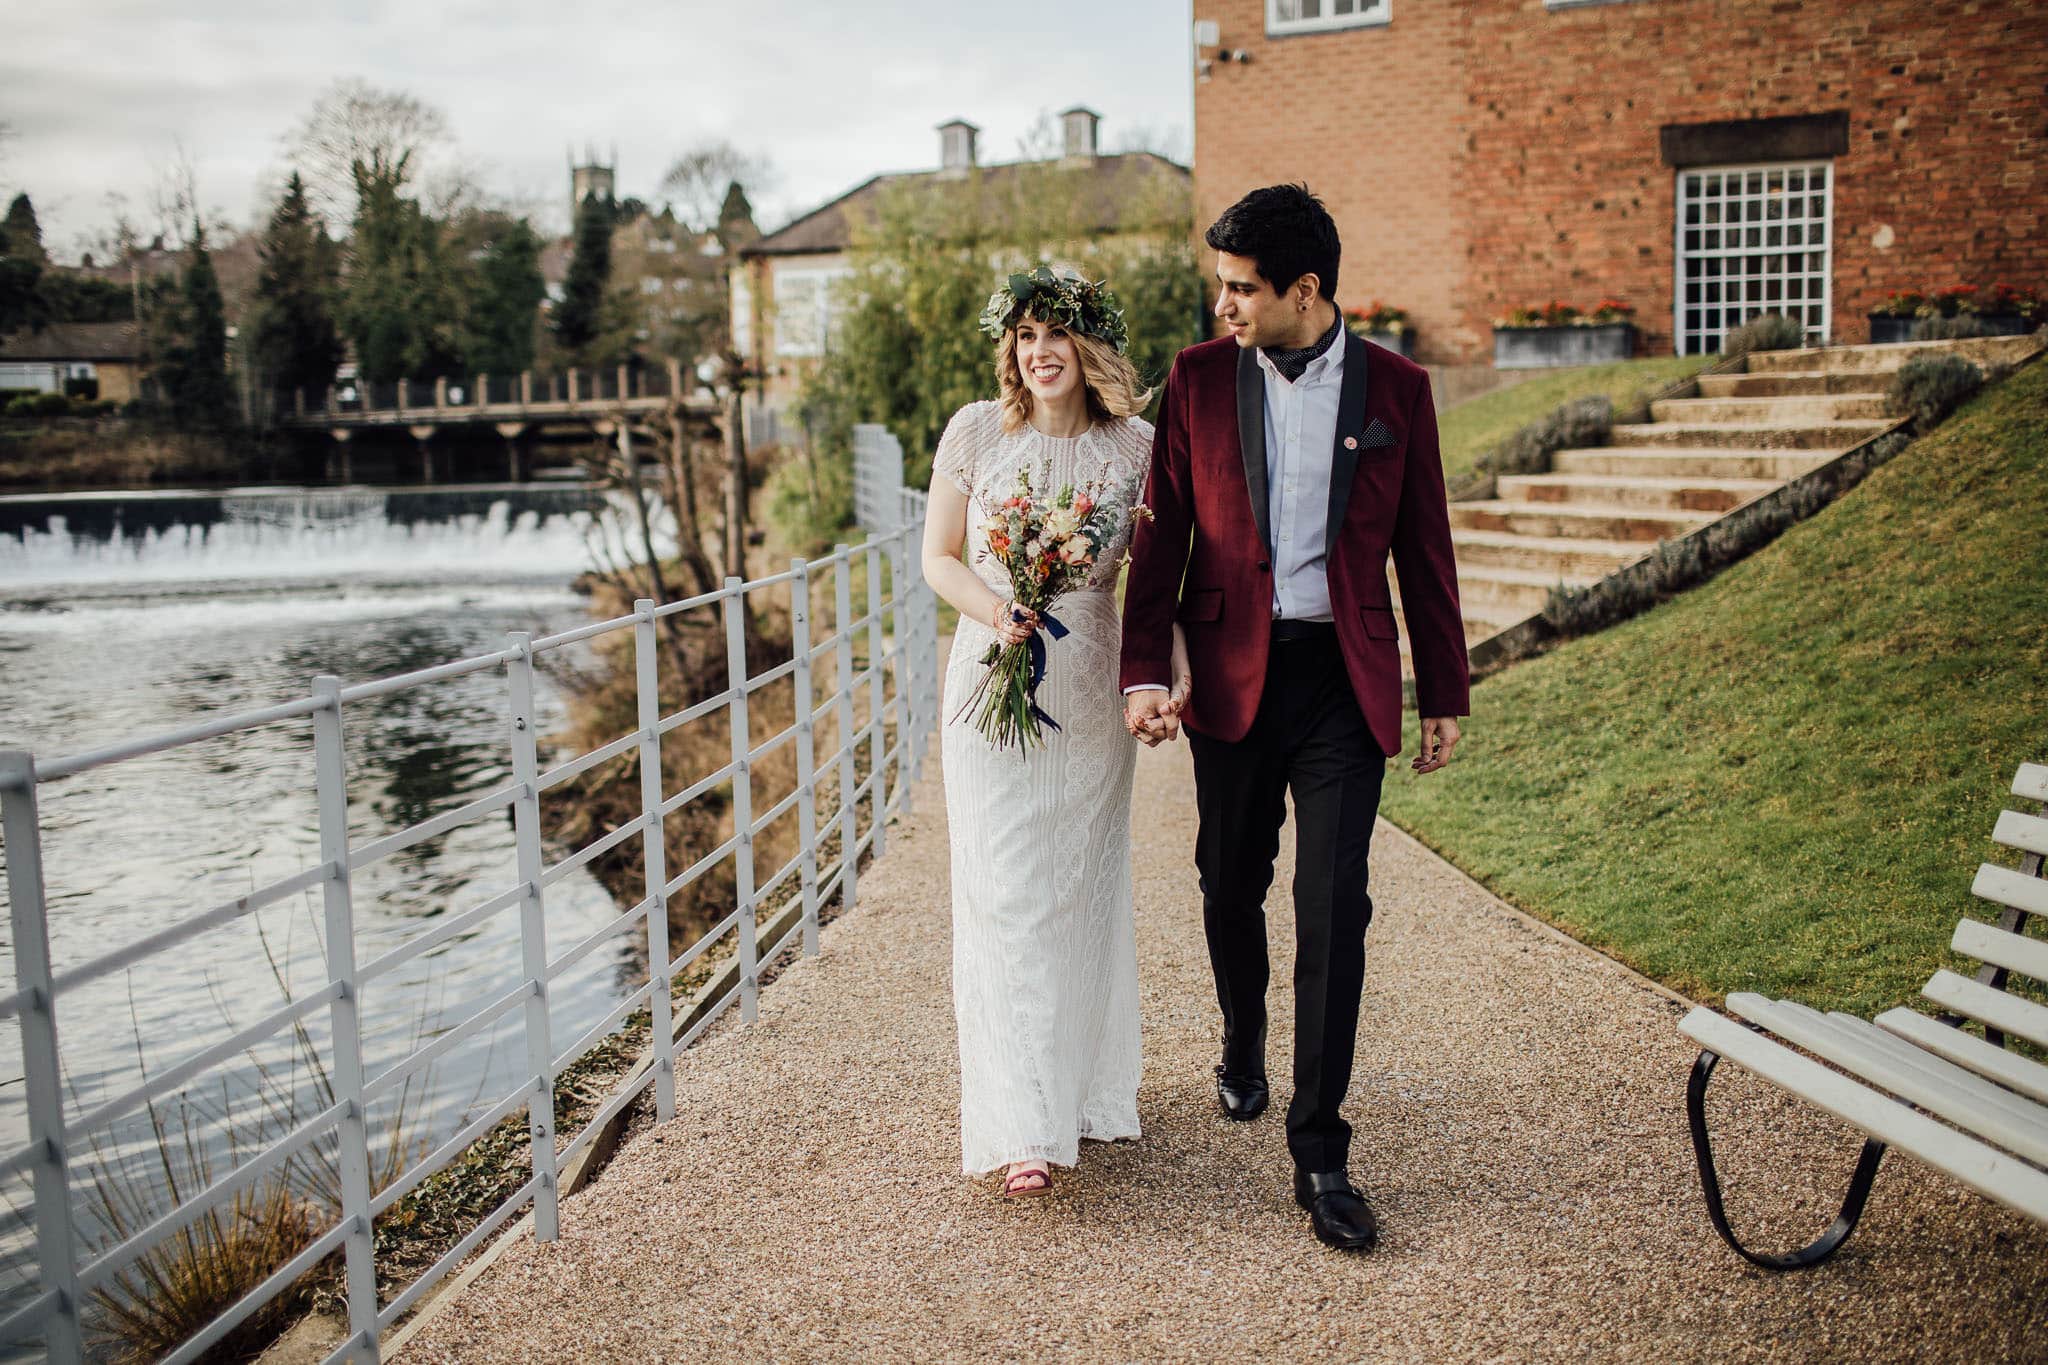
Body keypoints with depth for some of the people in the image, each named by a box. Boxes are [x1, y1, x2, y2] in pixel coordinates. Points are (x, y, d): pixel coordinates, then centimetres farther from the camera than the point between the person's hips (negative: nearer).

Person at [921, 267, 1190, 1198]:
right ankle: (1020, 1128, 0)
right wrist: (994, 611, -16)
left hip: (1092, 696, 1)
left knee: (1085, 892, 11)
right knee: (1002, 895, -5)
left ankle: (1089, 1083, 31)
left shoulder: (1136, 447, 0)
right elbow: (939, 558, 4)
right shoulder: (975, 432, -1)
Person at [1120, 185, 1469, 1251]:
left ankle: (1319, 1155, 4)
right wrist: (1143, 670, -6)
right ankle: (1242, 1046, 44)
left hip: (1343, 681, -1)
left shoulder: (1395, 388, 1)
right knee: (1231, 888, 15)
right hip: (1232, 676, 2)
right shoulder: (1199, 378, 2)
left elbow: (1425, 550, 6)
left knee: (1335, 912, -5)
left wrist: (1444, 696, 7)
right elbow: (1163, 533, 2)